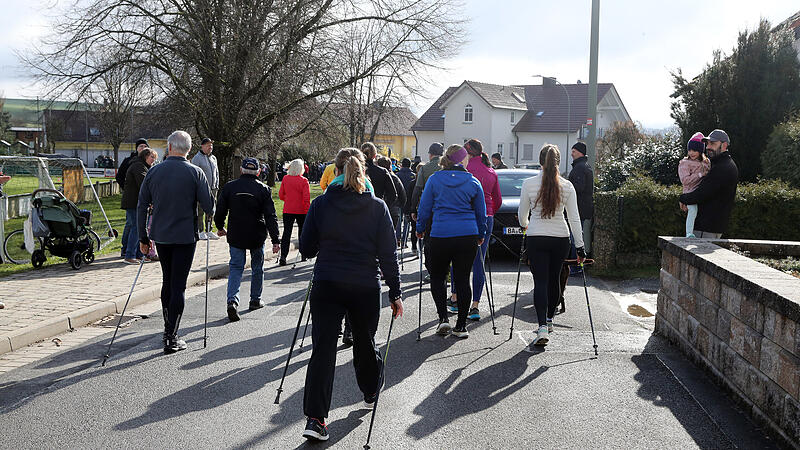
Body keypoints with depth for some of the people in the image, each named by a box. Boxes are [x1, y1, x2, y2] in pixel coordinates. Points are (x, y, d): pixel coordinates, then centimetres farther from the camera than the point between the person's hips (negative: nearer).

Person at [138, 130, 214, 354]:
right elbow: (209, 206, -9)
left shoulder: (154, 172, 1)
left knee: (167, 281, 20)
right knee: (178, 285, 0)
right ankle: (171, 338, -1)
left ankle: (168, 328, 27)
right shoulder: (195, 173, -8)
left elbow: (142, 206, 3)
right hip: (185, 236, -3)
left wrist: (143, 237, 11)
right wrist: (211, 215, 15)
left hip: (161, 235, 4)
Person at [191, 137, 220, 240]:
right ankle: (201, 231, 1)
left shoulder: (213, 158, 15)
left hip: (212, 189, 7)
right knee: (200, 211, -4)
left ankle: (209, 231, 16)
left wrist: (216, 186, 15)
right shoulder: (197, 158, -6)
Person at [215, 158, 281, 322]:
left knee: (236, 267, 5)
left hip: (235, 236, 1)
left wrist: (220, 227, 22)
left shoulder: (229, 187, -2)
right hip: (257, 237, -1)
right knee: (257, 267, 17)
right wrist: (275, 240, -9)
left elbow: (220, 211, 4)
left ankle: (232, 300, -15)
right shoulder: (263, 189, -6)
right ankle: (255, 300, 26)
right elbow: (271, 217, -10)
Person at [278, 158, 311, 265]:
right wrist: (308, 211, -5)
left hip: (288, 210, 2)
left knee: (286, 232, 1)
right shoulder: (303, 181, -11)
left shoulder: (285, 179, -2)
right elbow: (306, 198, -13)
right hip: (301, 210, -2)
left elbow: (281, 195, 5)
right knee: (302, 231, 16)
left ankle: (283, 256, -11)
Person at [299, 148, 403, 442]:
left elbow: (306, 249, 2)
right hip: (366, 287, 0)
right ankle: (371, 392, 44)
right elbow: (388, 254, -3)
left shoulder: (320, 205, -3)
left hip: (326, 287, 0)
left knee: (323, 348, -1)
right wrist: (395, 293, 3)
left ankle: (315, 418, -8)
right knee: (365, 342, 20)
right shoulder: (377, 207, -4)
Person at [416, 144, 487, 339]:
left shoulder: (434, 179, 1)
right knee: (462, 279, 5)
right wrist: (481, 235, 25)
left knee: (437, 276, 14)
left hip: (440, 235, -1)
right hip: (468, 235, 1)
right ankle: (461, 326, 8)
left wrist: (420, 229, 19)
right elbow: (481, 213, 12)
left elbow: (424, 207, 5)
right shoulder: (473, 182, 5)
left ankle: (443, 317, 1)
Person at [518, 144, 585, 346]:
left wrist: (525, 225, 27)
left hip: (536, 239, -2)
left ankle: (543, 327, -16)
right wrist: (580, 247, 2)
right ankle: (549, 319, 34)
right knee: (554, 279, 18)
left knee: (540, 281, -3)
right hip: (560, 239, 2)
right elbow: (574, 218, -3)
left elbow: (522, 215, 4)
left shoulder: (529, 184, -7)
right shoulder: (567, 186, -3)